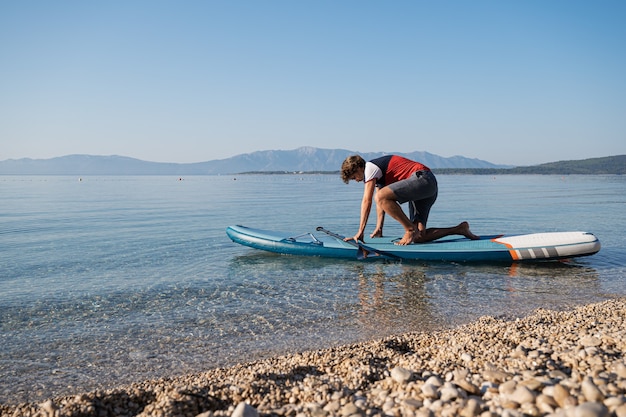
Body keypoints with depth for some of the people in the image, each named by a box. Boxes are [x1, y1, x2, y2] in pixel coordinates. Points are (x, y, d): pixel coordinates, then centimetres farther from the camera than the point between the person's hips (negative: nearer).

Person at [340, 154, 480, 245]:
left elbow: (367, 201, -10)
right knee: (419, 237, -1)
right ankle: (459, 228, 10)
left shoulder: (370, 167, -4)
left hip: (422, 179, -10)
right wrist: (379, 229, 14)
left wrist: (360, 232, -10)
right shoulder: (377, 171, 25)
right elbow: (380, 204, 22)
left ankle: (410, 229, -18)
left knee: (382, 196, -25)